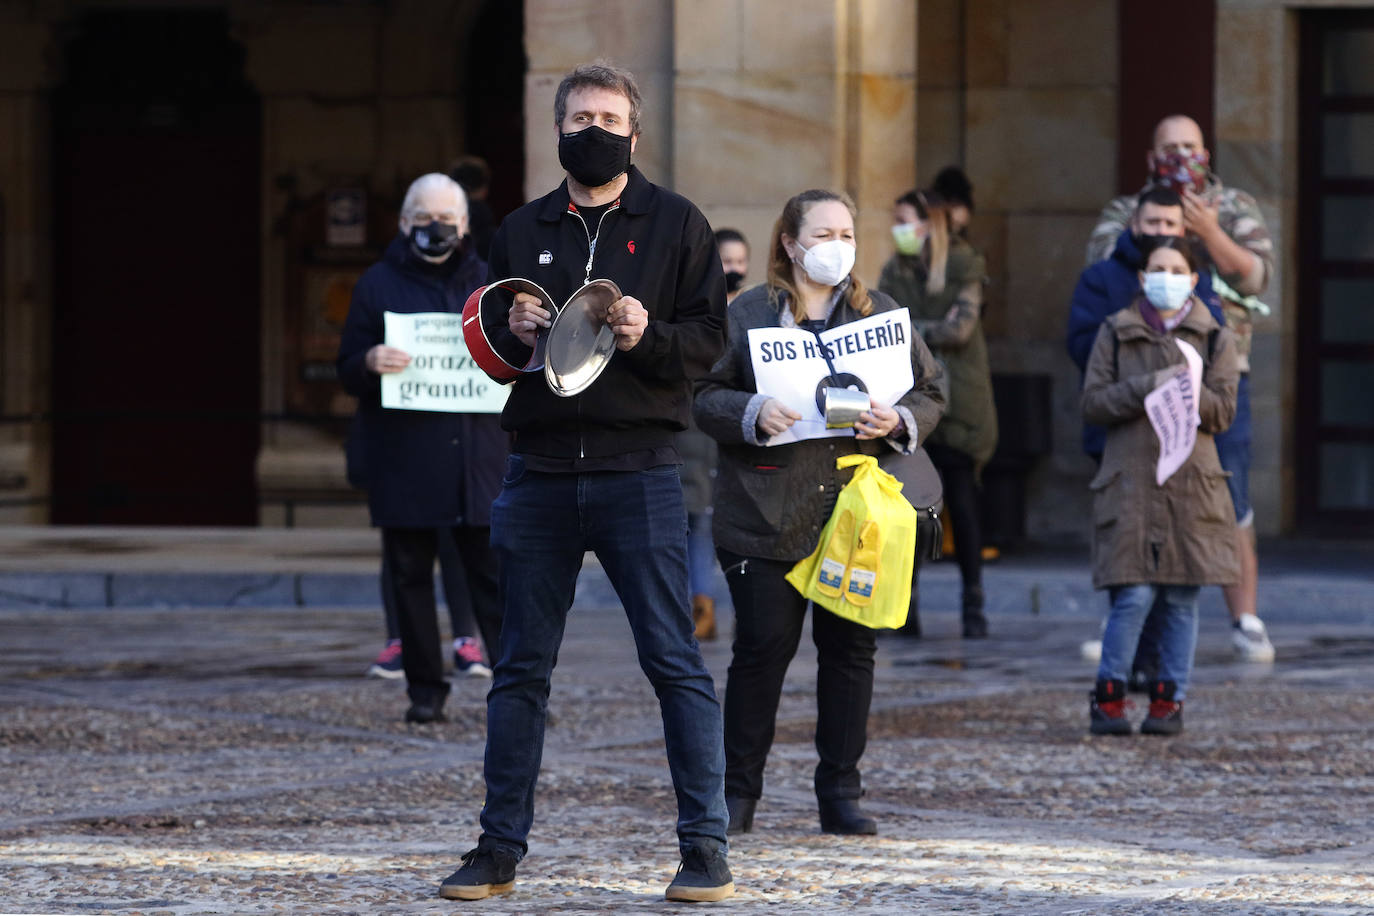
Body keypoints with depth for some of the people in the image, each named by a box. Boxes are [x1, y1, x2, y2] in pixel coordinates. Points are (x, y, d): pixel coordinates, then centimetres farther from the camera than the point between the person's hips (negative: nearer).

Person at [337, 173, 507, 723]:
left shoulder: (488, 282, 14)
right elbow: (347, 373, 6)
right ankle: (425, 690, 10)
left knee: (494, 573, -4)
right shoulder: (378, 285, 8)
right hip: (403, 459, 0)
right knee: (410, 575, 2)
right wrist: (369, 364, -17)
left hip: (477, 457, 1)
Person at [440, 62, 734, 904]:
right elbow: (486, 351, 18)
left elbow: (709, 338, 0)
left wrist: (649, 337, -18)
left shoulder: (676, 224, 3)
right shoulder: (522, 233, 13)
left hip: (639, 473, -3)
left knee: (675, 662, -4)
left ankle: (706, 849, 2)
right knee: (521, 668, 7)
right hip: (540, 473, 3)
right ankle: (502, 849, 14)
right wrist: (513, 336, -3)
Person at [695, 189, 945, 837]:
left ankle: (840, 795, 12)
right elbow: (705, 395, 2)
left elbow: (930, 393, 11)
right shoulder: (747, 314, 4)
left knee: (850, 650, 4)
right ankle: (739, 791, 9)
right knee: (763, 648, -3)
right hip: (766, 513, -2)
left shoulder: (883, 315, 11)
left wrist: (898, 421, -9)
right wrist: (751, 414, -17)